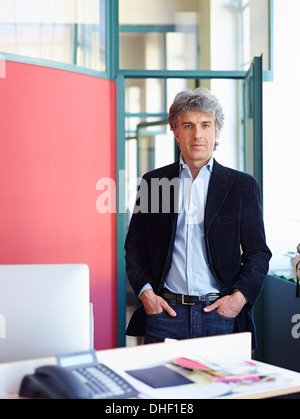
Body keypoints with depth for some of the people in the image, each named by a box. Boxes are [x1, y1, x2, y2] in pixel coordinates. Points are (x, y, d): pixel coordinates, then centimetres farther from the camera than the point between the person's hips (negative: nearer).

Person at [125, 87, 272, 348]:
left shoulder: (242, 185, 5)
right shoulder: (153, 182, 8)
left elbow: (258, 252, 6)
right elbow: (135, 246, 11)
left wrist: (239, 297, -8)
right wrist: (145, 293, -3)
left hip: (221, 316, 0)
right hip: (165, 311, 1)